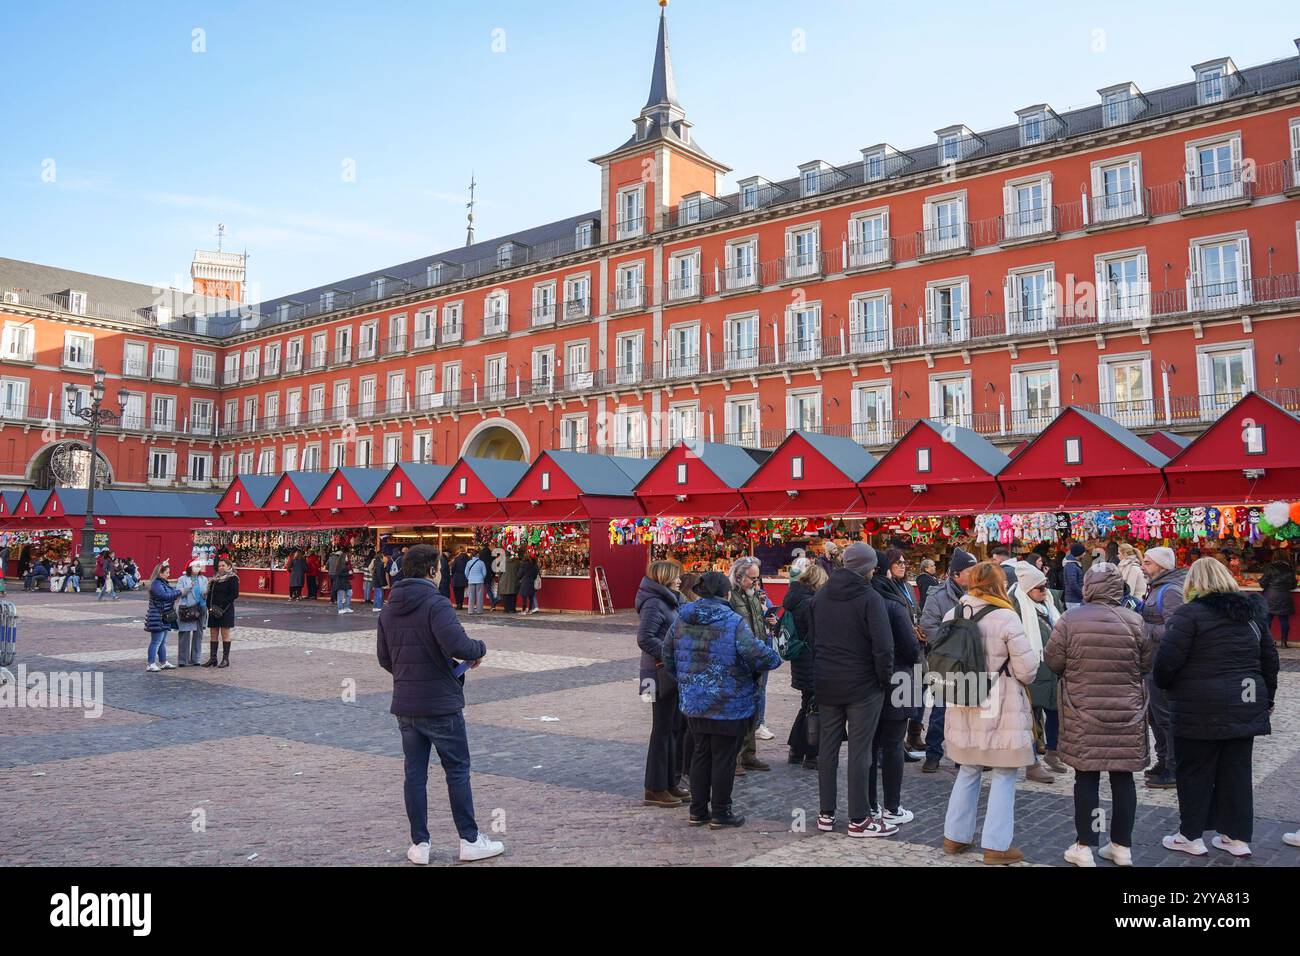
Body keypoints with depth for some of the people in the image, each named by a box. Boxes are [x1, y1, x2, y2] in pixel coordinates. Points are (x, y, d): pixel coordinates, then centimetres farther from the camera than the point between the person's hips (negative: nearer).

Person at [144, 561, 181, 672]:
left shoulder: (164, 583, 15)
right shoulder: (156, 584, -17)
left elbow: (171, 593, 15)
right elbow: (165, 596, -26)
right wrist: (179, 592, -19)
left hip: (165, 618, 10)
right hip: (157, 618, -10)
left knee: (163, 641, 17)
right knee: (156, 642, -7)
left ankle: (163, 662, 25)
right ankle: (151, 664, -3)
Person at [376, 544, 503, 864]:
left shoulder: (388, 610, 7)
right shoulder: (436, 604, -17)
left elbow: (384, 659, 12)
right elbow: (457, 646, -30)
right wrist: (480, 649, -10)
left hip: (405, 706, 6)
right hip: (441, 704, -6)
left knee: (415, 774, 12)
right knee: (457, 771, 7)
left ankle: (419, 844, 18)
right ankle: (470, 841, 15)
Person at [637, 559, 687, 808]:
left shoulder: (667, 601, 14)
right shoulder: (654, 603, -15)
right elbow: (644, 638, -24)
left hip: (673, 674, 9)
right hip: (662, 674, -9)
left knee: (672, 729, 15)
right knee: (662, 730, -1)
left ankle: (670, 784, 25)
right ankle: (655, 789, 8)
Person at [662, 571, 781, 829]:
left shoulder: (682, 619, 2)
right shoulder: (732, 622, -17)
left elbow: (667, 655, 10)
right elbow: (757, 654, -24)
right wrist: (775, 658, -4)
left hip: (692, 701, 6)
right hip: (728, 704, -6)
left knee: (700, 753, 17)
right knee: (724, 757, 7)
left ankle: (698, 811, 24)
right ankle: (720, 813, 17)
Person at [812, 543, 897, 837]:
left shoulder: (820, 596, 5)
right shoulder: (870, 597, -14)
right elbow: (883, 646, -19)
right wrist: (885, 680, -6)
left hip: (826, 684, 6)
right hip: (862, 685, -5)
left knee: (827, 746, 11)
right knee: (859, 751, 1)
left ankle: (826, 813, 18)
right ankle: (858, 819, 8)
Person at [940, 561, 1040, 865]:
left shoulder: (951, 615, 0)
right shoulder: (1006, 617, -16)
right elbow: (1028, 669, -15)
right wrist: (1019, 676, 7)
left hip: (963, 707, 5)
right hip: (1000, 709, -5)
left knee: (968, 771, 19)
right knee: (1003, 777, 7)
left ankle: (955, 836, 24)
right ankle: (996, 846, 10)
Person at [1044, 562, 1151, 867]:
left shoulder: (1069, 620, -9)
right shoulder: (1134, 620, -5)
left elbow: (1053, 662, -5)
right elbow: (1146, 664, 4)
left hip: (1083, 711, -1)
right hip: (1126, 712, 2)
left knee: (1086, 777, 5)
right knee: (1123, 777, 11)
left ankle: (1084, 847, 11)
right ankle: (1122, 846, 20)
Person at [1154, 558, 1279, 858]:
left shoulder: (1190, 613, -11)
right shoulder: (1252, 611, 11)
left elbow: (1168, 659, -16)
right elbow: (1269, 659, 17)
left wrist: (1161, 682, 4)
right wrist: (1267, 698, 26)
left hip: (1202, 708, -6)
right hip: (1245, 705, 6)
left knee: (1195, 771, 5)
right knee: (1237, 771, 13)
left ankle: (1191, 836, 14)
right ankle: (1237, 837, 19)